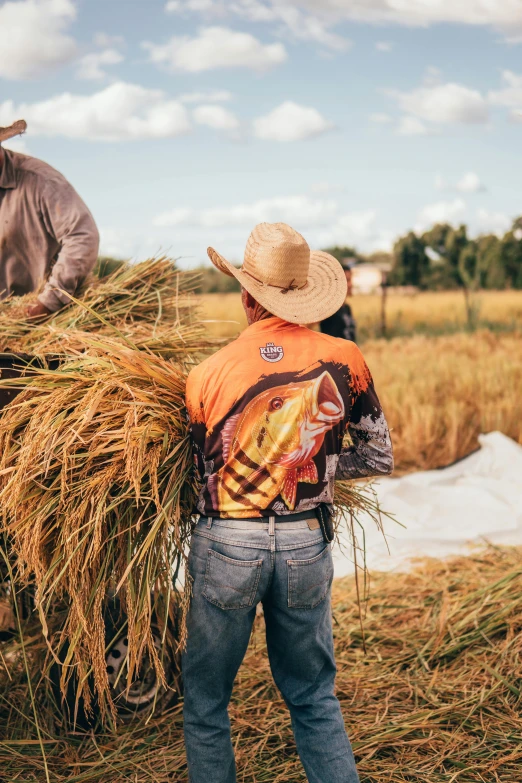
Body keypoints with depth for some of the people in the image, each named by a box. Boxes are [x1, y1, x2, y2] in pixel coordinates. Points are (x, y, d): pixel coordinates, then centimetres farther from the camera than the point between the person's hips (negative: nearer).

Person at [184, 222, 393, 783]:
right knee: (314, 699, 19)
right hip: (308, 545, 2)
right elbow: (379, 458, 5)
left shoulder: (207, 375, -8)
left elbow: (203, 466, 3)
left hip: (227, 546, -2)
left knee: (205, 701, 17)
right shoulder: (345, 360, -5)